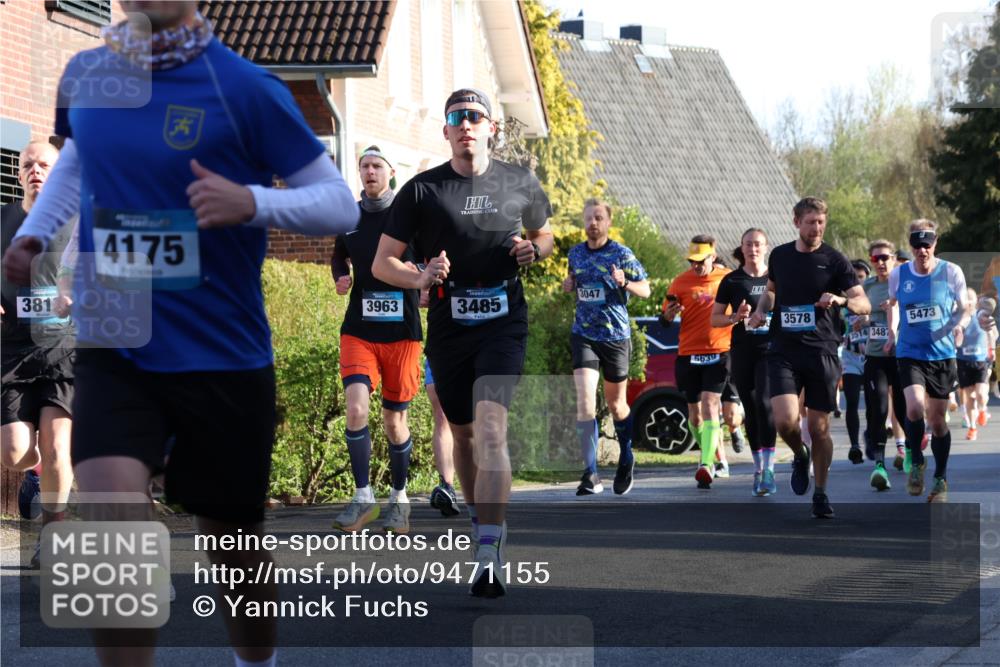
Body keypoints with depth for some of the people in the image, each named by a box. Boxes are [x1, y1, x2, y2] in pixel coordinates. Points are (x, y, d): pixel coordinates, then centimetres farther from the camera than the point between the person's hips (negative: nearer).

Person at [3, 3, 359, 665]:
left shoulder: (244, 88, -11)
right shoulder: (86, 75, 3)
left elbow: (341, 204, -9)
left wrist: (253, 202, -26)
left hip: (223, 356, -2)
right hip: (114, 350, 2)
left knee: (235, 546, 12)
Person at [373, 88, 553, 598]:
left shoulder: (519, 184, 4)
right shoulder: (422, 190, 0)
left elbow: (545, 234, 23)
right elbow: (382, 263, 2)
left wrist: (533, 249, -2)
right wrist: (420, 278, -19)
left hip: (504, 323, -2)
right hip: (447, 328, 2)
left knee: (490, 427, -19)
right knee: (463, 433, 13)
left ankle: (490, 558, -26)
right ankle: (482, 522, 38)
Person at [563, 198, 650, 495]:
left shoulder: (622, 255, -5)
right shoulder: (575, 253, 7)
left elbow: (645, 290, -1)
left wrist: (624, 283, -22)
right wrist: (569, 285, 1)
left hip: (616, 336, -2)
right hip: (584, 335, 2)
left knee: (616, 404, 10)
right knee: (585, 399, -15)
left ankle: (626, 460, 36)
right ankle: (591, 474, -16)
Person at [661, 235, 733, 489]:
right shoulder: (681, 282, 1)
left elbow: (742, 308, 18)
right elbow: (665, 320, 3)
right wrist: (669, 315, -19)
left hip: (719, 353, -2)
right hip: (688, 355, 2)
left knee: (710, 405, -16)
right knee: (694, 412, 11)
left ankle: (706, 466, -24)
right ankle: (710, 455, 35)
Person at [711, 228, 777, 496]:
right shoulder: (732, 280, 6)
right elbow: (714, 318, 9)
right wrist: (736, 317, -9)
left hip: (770, 349, -2)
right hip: (742, 351, 2)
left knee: (764, 403, -19)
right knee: (751, 410, 6)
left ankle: (768, 469, -20)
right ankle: (758, 468, 17)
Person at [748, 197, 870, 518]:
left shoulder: (834, 260, -1)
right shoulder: (779, 255, 8)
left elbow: (864, 305, -4)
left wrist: (841, 300, -25)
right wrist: (761, 309, 8)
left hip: (822, 352, -1)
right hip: (783, 350, 2)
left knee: (819, 428, 2)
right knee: (785, 420, -17)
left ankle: (820, 494, 20)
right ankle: (799, 456, 17)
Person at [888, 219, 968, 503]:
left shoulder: (951, 272, -3)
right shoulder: (898, 275, 0)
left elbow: (964, 310, 7)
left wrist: (959, 324, -15)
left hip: (942, 354, 0)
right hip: (910, 354, 0)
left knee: (937, 420, 6)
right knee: (915, 408, -23)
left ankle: (941, 479, 24)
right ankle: (916, 463, 1)